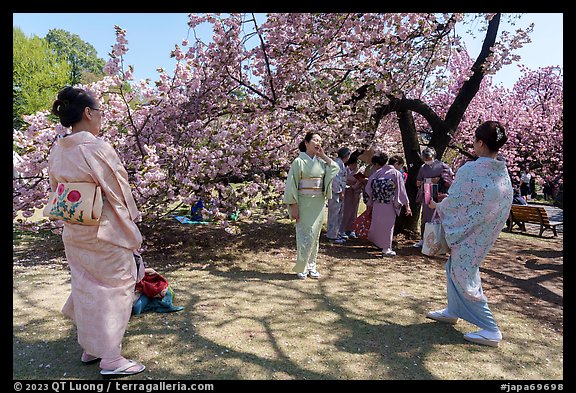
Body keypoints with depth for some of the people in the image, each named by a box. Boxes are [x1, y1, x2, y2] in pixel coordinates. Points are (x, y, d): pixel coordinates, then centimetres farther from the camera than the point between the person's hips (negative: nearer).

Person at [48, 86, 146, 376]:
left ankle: (90, 348, 34)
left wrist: (69, 227, 21)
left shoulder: (57, 151, 3)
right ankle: (110, 358, 15)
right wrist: (133, 237, -5)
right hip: (106, 234, -7)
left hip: (73, 235, 7)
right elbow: (120, 195, -15)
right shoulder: (98, 148, -20)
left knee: (85, 288, 19)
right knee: (114, 289, 6)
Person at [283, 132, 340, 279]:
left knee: (315, 235, 10)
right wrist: (294, 206, -13)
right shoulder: (299, 162, -6)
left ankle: (311, 266, 21)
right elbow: (292, 185, -9)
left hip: (318, 204, 5)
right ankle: (300, 268, 11)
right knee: (304, 235, -2)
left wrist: (323, 156, -3)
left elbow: (336, 168, -2)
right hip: (304, 203, -5)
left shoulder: (321, 161, 9)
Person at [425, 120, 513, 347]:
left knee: (463, 276, 3)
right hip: (487, 233, 8)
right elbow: (496, 204, 9)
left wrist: (436, 205, 6)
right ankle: (453, 311, 35)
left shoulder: (470, 170, -23)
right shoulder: (503, 172, 1)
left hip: (468, 233, -8)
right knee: (455, 268, 21)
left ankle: (490, 330, 8)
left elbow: (453, 203, -16)